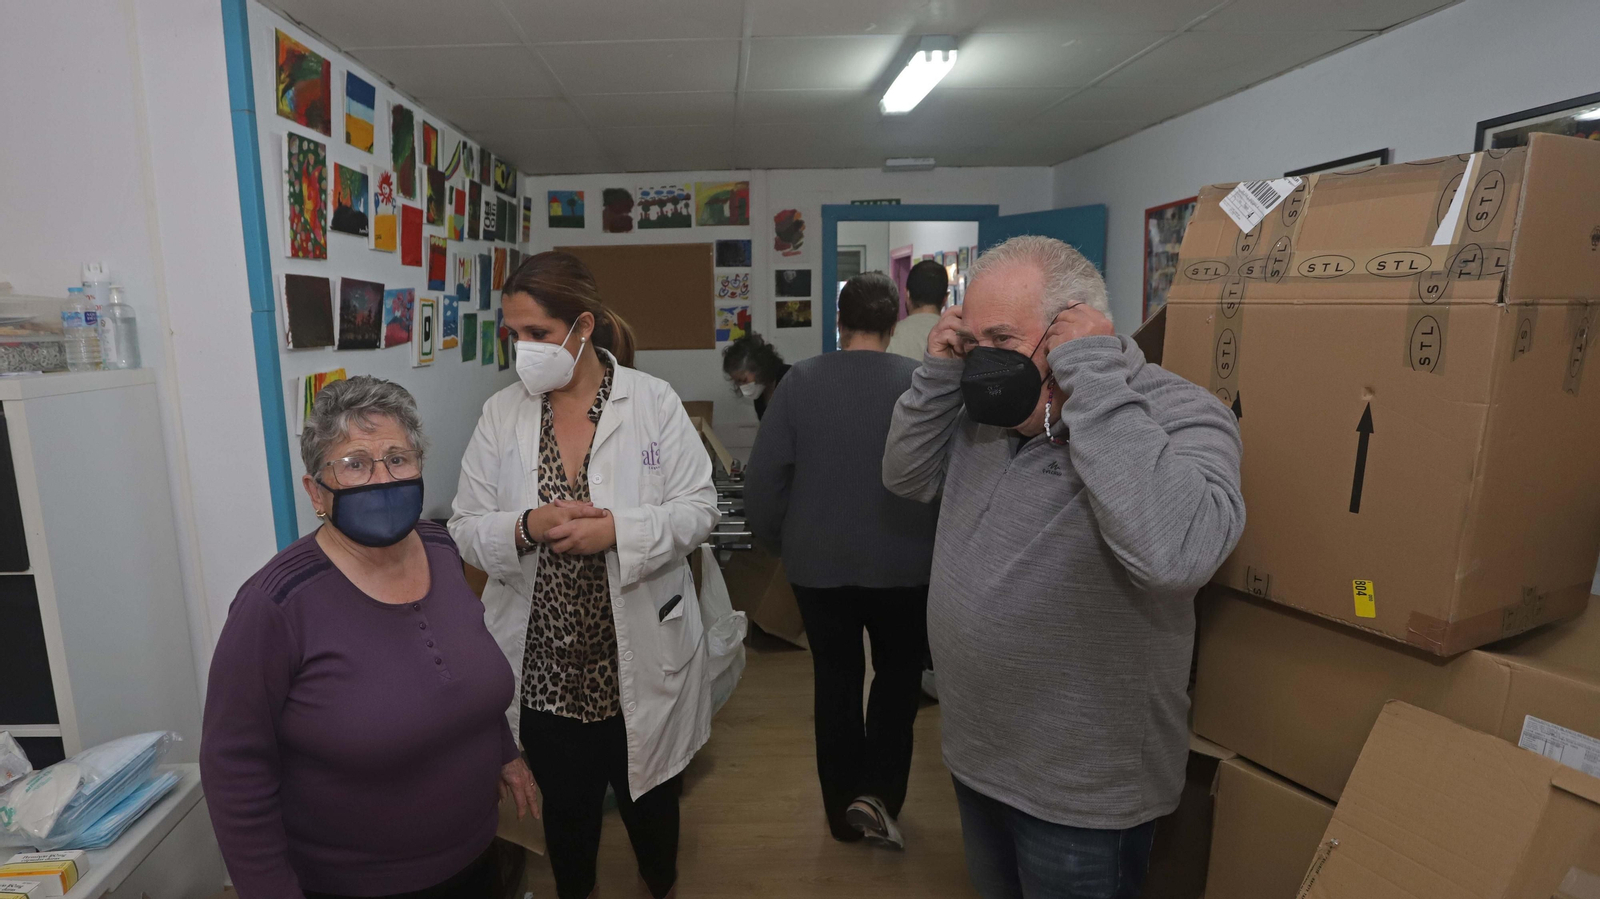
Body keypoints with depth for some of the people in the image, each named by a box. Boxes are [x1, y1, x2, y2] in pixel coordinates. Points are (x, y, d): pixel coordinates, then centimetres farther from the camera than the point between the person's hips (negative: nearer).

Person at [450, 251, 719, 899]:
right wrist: (527, 526, -21)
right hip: (544, 667, 2)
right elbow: (466, 529, -1)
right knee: (565, 809, 22)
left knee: (650, 803, 21)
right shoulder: (501, 414, -2)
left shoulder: (653, 401, -9)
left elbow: (698, 509, -9)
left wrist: (619, 529, -24)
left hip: (639, 660, -1)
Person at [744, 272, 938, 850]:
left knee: (836, 682, 17)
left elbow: (763, 476, -8)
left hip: (819, 564, 2)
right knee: (898, 675, 21)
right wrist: (940, 543, 7)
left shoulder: (801, 380, -8)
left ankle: (843, 811, 30)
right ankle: (876, 794, 12)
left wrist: (780, 543, 8)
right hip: (903, 564, -1)